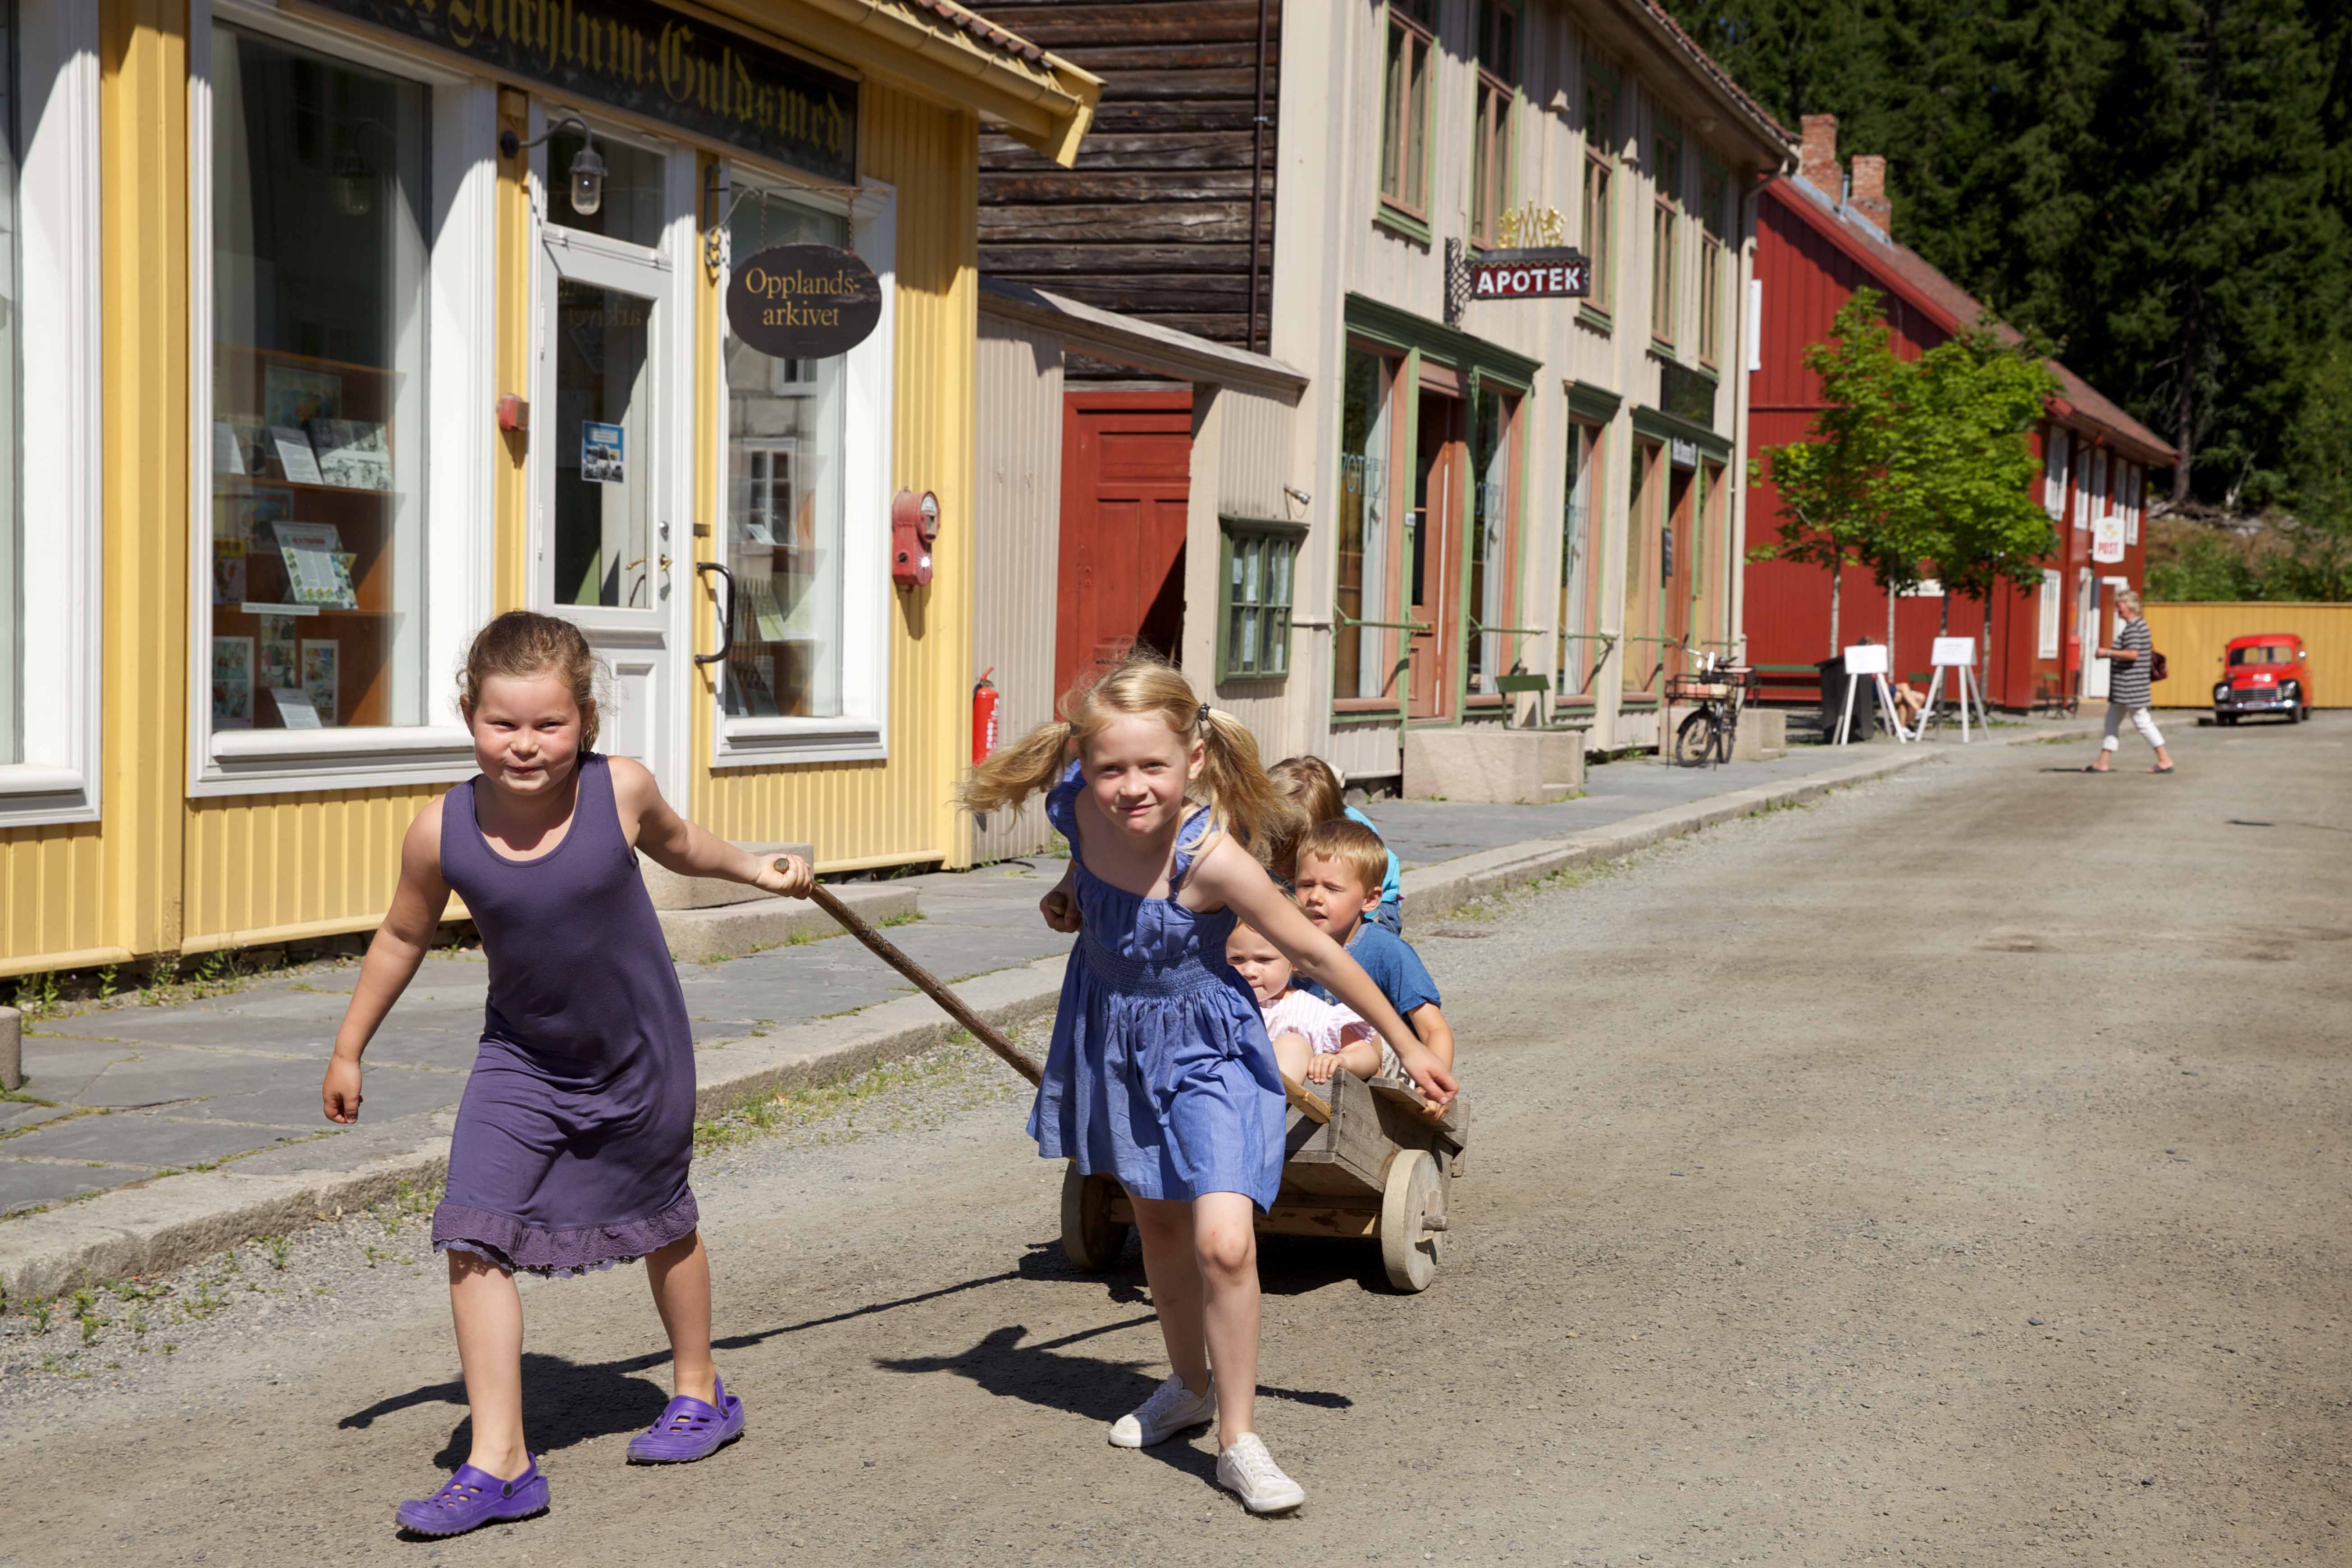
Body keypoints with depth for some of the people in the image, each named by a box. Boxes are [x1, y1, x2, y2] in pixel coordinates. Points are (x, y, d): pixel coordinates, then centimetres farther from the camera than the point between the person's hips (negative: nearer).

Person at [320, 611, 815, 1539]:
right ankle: (499, 1462, -9)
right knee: (474, 1239, -14)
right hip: (521, 1057, 0)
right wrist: (348, 1051, 6)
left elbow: (674, 844, 5)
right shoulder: (443, 833, -20)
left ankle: (700, 1393, 42)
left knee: (661, 1225, 18)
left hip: (639, 1054, 0)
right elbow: (402, 939, -1)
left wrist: (753, 868, 19)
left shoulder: (620, 791, -21)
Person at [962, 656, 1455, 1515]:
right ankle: (1189, 1386, 42)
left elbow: (1316, 953, -21)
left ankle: (1238, 1439, -3)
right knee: (1157, 1219, 21)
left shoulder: (1212, 858, -33)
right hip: (1114, 1039, 5)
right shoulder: (1076, 803, -18)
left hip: (1205, 1052, -5)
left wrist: (1407, 1048, -15)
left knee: (1223, 1242, -18)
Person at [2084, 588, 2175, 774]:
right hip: (2125, 683, 11)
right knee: (2112, 720, 11)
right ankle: (2103, 763, 12)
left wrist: (2108, 653, -17)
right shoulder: (2141, 624, 15)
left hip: (2131, 682, -11)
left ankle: (2165, 760, 0)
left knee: (2141, 720, -5)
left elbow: (2133, 654, -26)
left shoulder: (2134, 628, -17)